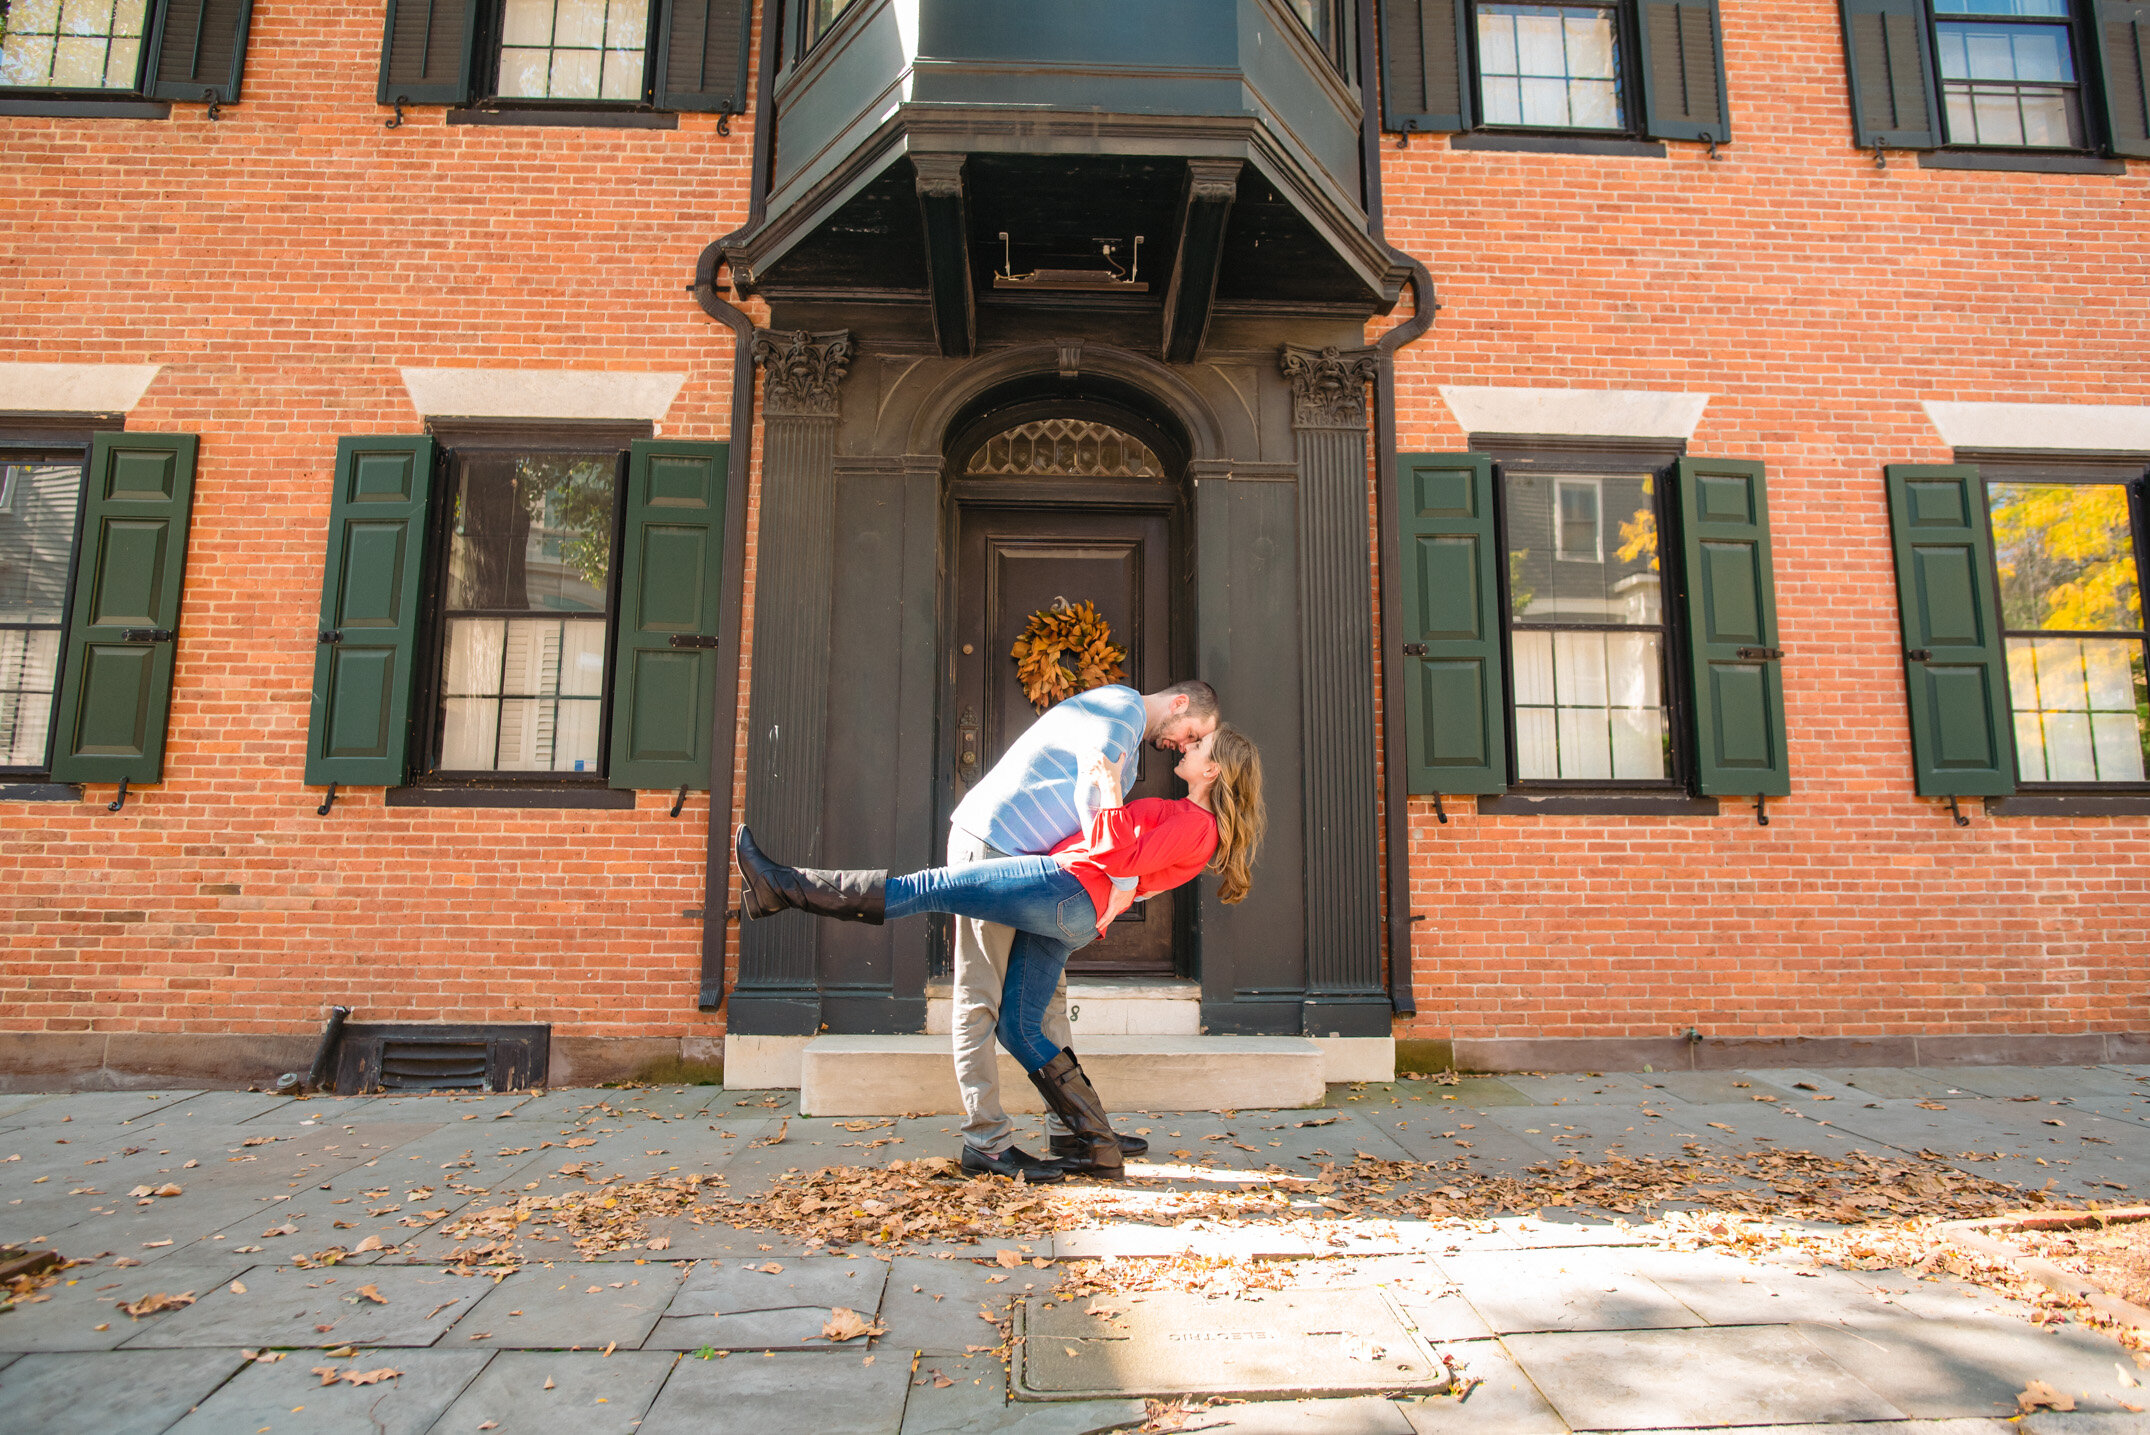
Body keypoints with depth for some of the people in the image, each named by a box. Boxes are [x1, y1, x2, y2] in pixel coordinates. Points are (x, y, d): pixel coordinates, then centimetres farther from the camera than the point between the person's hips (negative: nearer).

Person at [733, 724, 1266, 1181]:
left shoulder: (1197, 823, -3)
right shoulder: (1182, 816, 29)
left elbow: (1119, 858, -14)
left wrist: (1111, 792, -12)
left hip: (1064, 888, -10)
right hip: (1064, 917, 10)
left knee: (931, 888, -10)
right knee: (1018, 1027, 7)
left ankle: (784, 888, -7)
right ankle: (1100, 1152, 7)